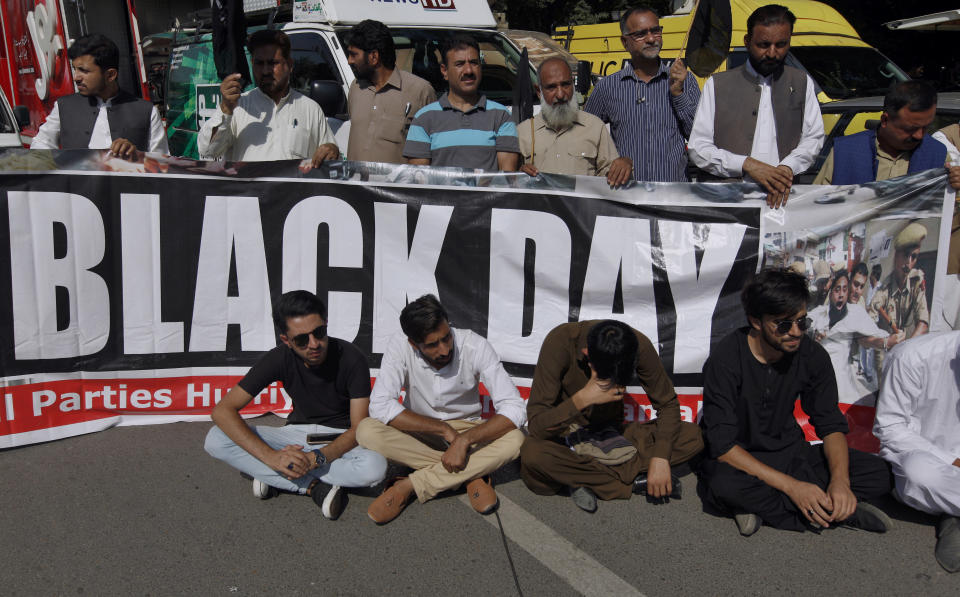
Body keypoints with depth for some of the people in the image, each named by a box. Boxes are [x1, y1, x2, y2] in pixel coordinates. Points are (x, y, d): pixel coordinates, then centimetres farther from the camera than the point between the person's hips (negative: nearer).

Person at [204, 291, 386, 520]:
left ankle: (273, 477, -21)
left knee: (376, 468, -37)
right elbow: (222, 410, -19)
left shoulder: (350, 358, -19)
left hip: (340, 439, -2)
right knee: (216, 440, -21)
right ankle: (315, 487, -24)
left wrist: (317, 458, -37)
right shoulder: (279, 359, -14)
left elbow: (359, 429, -19)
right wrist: (272, 456, -33)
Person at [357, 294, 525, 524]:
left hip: (467, 429, 0)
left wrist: (464, 439, -37)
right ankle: (472, 473, -21)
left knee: (514, 440, -31)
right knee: (367, 431, -29)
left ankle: (409, 486, -25)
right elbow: (380, 406, -28)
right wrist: (444, 429, -29)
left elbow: (514, 409, -25)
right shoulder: (401, 347, -20)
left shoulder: (475, 346, -21)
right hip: (419, 434, 0)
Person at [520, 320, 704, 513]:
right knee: (532, 454, -38)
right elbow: (536, 426, -29)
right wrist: (583, 399, -42)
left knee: (693, 436, -16)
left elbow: (668, 404, -9)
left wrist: (660, 458, -23)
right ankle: (635, 480, -21)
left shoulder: (638, 345, -19)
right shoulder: (560, 343, -27)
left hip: (611, 432, 3)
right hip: (566, 435, -3)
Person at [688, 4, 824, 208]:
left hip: (781, 198, 2)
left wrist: (788, 167, -7)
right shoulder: (717, 85, 8)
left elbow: (814, 137, 14)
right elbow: (698, 149, 2)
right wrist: (747, 164, -12)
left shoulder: (802, 83, 17)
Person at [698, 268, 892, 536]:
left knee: (878, 474, -14)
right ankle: (841, 512, -24)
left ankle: (762, 504, -19)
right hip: (740, 461, -5)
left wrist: (840, 479, -22)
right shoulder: (725, 360, -21)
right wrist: (792, 486, -30)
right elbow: (722, 445, -24)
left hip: (791, 453, 5)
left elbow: (831, 423, -1)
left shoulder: (811, 354, -7)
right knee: (722, 485, -40)